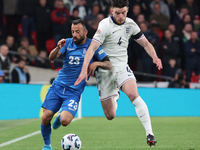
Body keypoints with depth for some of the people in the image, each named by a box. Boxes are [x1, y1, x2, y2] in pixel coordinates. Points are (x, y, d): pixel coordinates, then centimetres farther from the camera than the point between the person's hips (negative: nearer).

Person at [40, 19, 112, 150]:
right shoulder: (68, 43, 5)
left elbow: (109, 65, -1)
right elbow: (52, 58, -7)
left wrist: (97, 63, -21)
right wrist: (58, 48, -28)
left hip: (74, 91, -2)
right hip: (58, 85, 2)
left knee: (65, 121, -21)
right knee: (46, 117, -9)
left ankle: (60, 117, 18)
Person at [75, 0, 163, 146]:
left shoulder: (130, 24, 2)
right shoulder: (105, 25, -14)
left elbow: (145, 43, 13)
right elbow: (92, 48, -22)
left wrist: (155, 57, -8)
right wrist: (84, 70, -33)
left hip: (122, 67, 3)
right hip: (104, 70, -2)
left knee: (133, 95, -29)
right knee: (110, 116, 2)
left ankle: (149, 133, -26)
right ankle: (114, 96, 41)